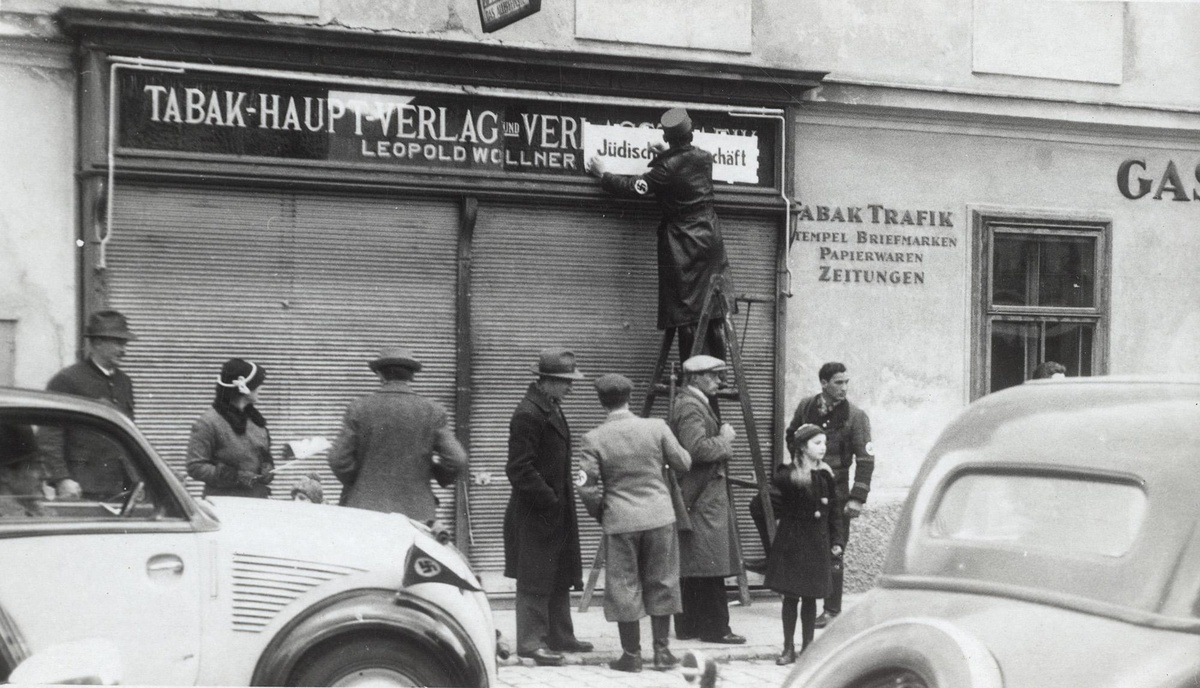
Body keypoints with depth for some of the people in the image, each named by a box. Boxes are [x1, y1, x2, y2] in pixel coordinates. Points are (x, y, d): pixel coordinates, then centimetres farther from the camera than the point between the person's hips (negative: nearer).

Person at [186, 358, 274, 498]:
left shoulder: (254, 417, 10)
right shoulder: (208, 422, -11)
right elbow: (195, 467, -13)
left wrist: (268, 470, 0)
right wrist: (236, 476, -20)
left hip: (258, 499, 6)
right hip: (224, 502, -6)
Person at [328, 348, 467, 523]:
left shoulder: (358, 409, -1)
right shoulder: (433, 412, 0)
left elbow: (339, 460, -2)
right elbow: (457, 460, -5)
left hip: (366, 508, 0)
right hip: (415, 511, 0)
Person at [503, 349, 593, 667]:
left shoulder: (551, 408, 13)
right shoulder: (528, 414, -18)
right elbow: (520, 469, -21)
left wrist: (565, 496, 14)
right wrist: (549, 499, -20)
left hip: (557, 511, 10)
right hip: (534, 513, -10)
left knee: (561, 577, 16)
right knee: (535, 580, -3)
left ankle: (560, 637, 26)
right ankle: (531, 642, 3)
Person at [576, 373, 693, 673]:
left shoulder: (593, 439, -9)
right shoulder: (657, 427, -5)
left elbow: (586, 488, -10)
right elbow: (683, 463, 4)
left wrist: (599, 513, 8)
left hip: (620, 521, -1)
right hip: (660, 516, 2)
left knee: (624, 586, 8)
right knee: (661, 583, 12)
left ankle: (631, 654, 13)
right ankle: (662, 651, 18)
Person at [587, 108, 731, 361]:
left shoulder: (667, 168, -16)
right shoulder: (704, 158, 2)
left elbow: (634, 187, -12)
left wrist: (603, 174, 2)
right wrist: (665, 153, 29)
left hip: (684, 246, -5)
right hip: (711, 240, 6)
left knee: (687, 312, -3)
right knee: (714, 311, 9)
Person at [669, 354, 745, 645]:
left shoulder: (694, 404, 19)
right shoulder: (690, 407, -15)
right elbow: (698, 449, -25)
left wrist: (723, 439, 12)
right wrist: (725, 439, -12)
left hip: (693, 498, 11)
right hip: (702, 498, -11)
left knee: (690, 565, 11)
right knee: (710, 565, -7)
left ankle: (688, 626, 15)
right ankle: (714, 627, -4)